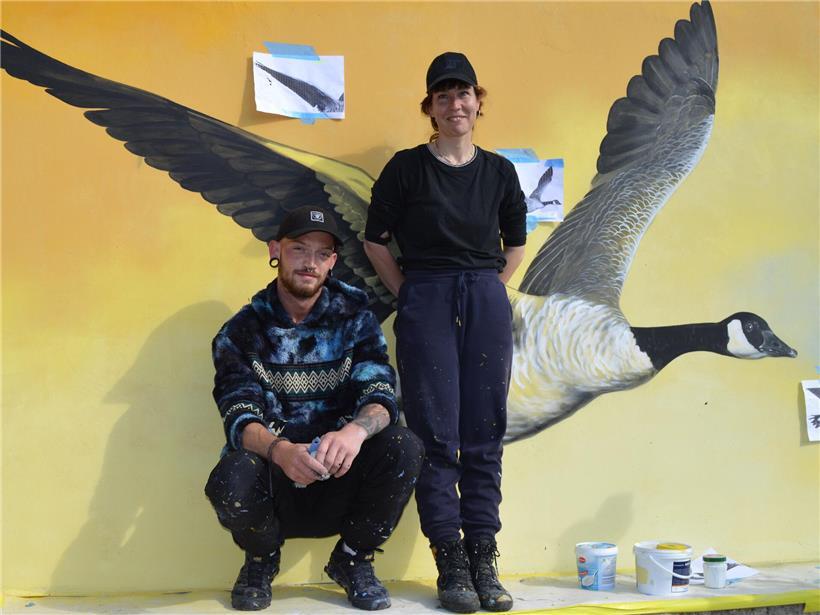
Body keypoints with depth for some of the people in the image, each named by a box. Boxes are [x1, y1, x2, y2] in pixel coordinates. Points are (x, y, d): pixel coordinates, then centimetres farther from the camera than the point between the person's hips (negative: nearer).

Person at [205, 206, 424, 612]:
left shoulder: (354, 318, 2)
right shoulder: (242, 331, -1)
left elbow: (380, 395, -11)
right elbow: (240, 418, -13)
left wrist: (356, 431, -36)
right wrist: (281, 452, -37)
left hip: (340, 482, 1)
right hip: (274, 482, -1)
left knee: (404, 447, -27)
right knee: (230, 481, -34)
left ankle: (352, 560, 1)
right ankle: (262, 558, 4)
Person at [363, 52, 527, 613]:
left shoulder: (498, 170, 9)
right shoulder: (406, 168, 1)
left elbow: (516, 242, 19)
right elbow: (376, 240, 4)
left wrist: (488, 290, 10)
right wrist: (410, 294, 1)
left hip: (486, 303, 3)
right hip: (425, 303, -2)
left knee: (484, 434, 3)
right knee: (435, 434, -3)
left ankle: (483, 559, 11)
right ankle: (450, 562, 5)